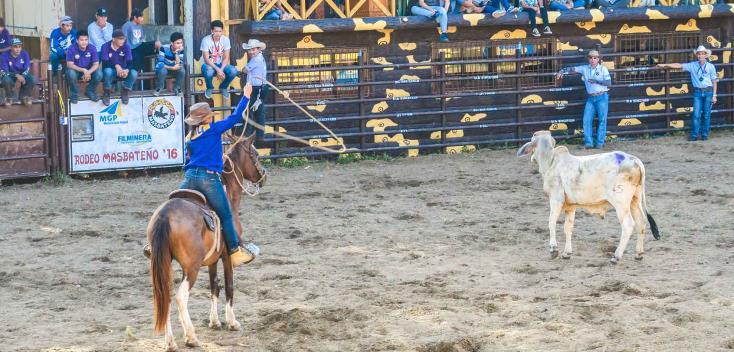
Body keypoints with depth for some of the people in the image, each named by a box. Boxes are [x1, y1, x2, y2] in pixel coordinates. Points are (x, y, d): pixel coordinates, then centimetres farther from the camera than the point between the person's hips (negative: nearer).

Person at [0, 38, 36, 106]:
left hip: (23, 74, 2)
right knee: (6, 80, -37)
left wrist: (22, 76, -32)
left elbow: (27, 69, -10)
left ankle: (25, 96, 4)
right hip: (10, 75, -2)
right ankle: (10, 97, -5)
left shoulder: (24, 54, -14)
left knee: (33, 79, -26)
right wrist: (16, 75, -37)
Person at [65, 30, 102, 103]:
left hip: (89, 70, 2)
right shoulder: (72, 49, -19)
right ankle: (74, 94, -8)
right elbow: (69, 64, -24)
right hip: (76, 70, -2)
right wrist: (83, 70, -36)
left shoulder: (92, 48, -12)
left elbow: (96, 64, -13)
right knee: (71, 73, -36)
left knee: (99, 74, -26)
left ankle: (90, 91, 4)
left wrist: (88, 72, -33)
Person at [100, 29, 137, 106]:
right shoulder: (105, 47, -15)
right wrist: (116, 66, -39)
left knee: (134, 73, -28)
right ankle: (107, 94, -15)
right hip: (111, 70, -2)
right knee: (108, 71, -38)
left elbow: (130, 62, -16)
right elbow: (105, 63, -21)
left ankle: (125, 92, -3)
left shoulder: (126, 47, -9)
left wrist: (127, 70, -38)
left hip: (122, 70, 2)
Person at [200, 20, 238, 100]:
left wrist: (221, 70, -22)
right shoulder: (206, 40, -18)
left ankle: (223, 87, 5)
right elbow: (206, 59, -18)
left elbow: (226, 57, -6)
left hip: (220, 64, 3)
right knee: (209, 72, -40)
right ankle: (209, 88, -3)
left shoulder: (225, 40, -8)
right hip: (208, 64, -3)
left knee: (233, 71, -26)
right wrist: (217, 69, -29)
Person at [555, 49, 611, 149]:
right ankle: (588, 143, -1)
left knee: (602, 120, -2)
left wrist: (596, 81, -12)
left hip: (602, 97, -3)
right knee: (587, 120, -4)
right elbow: (573, 69, 2)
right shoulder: (585, 68, 9)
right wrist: (562, 71, -13)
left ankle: (600, 143, 2)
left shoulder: (603, 69, 1)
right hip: (591, 98, 3)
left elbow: (609, 83, -5)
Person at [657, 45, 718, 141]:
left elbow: (714, 81, 0)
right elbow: (679, 65, 2)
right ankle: (694, 135, 1)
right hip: (697, 92, 1)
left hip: (708, 91, -1)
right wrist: (664, 65, -4)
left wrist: (714, 96, -4)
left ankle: (705, 135, 11)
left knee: (706, 115, 2)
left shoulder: (711, 66, -1)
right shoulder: (692, 65, 4)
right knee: (696, 114, -3)